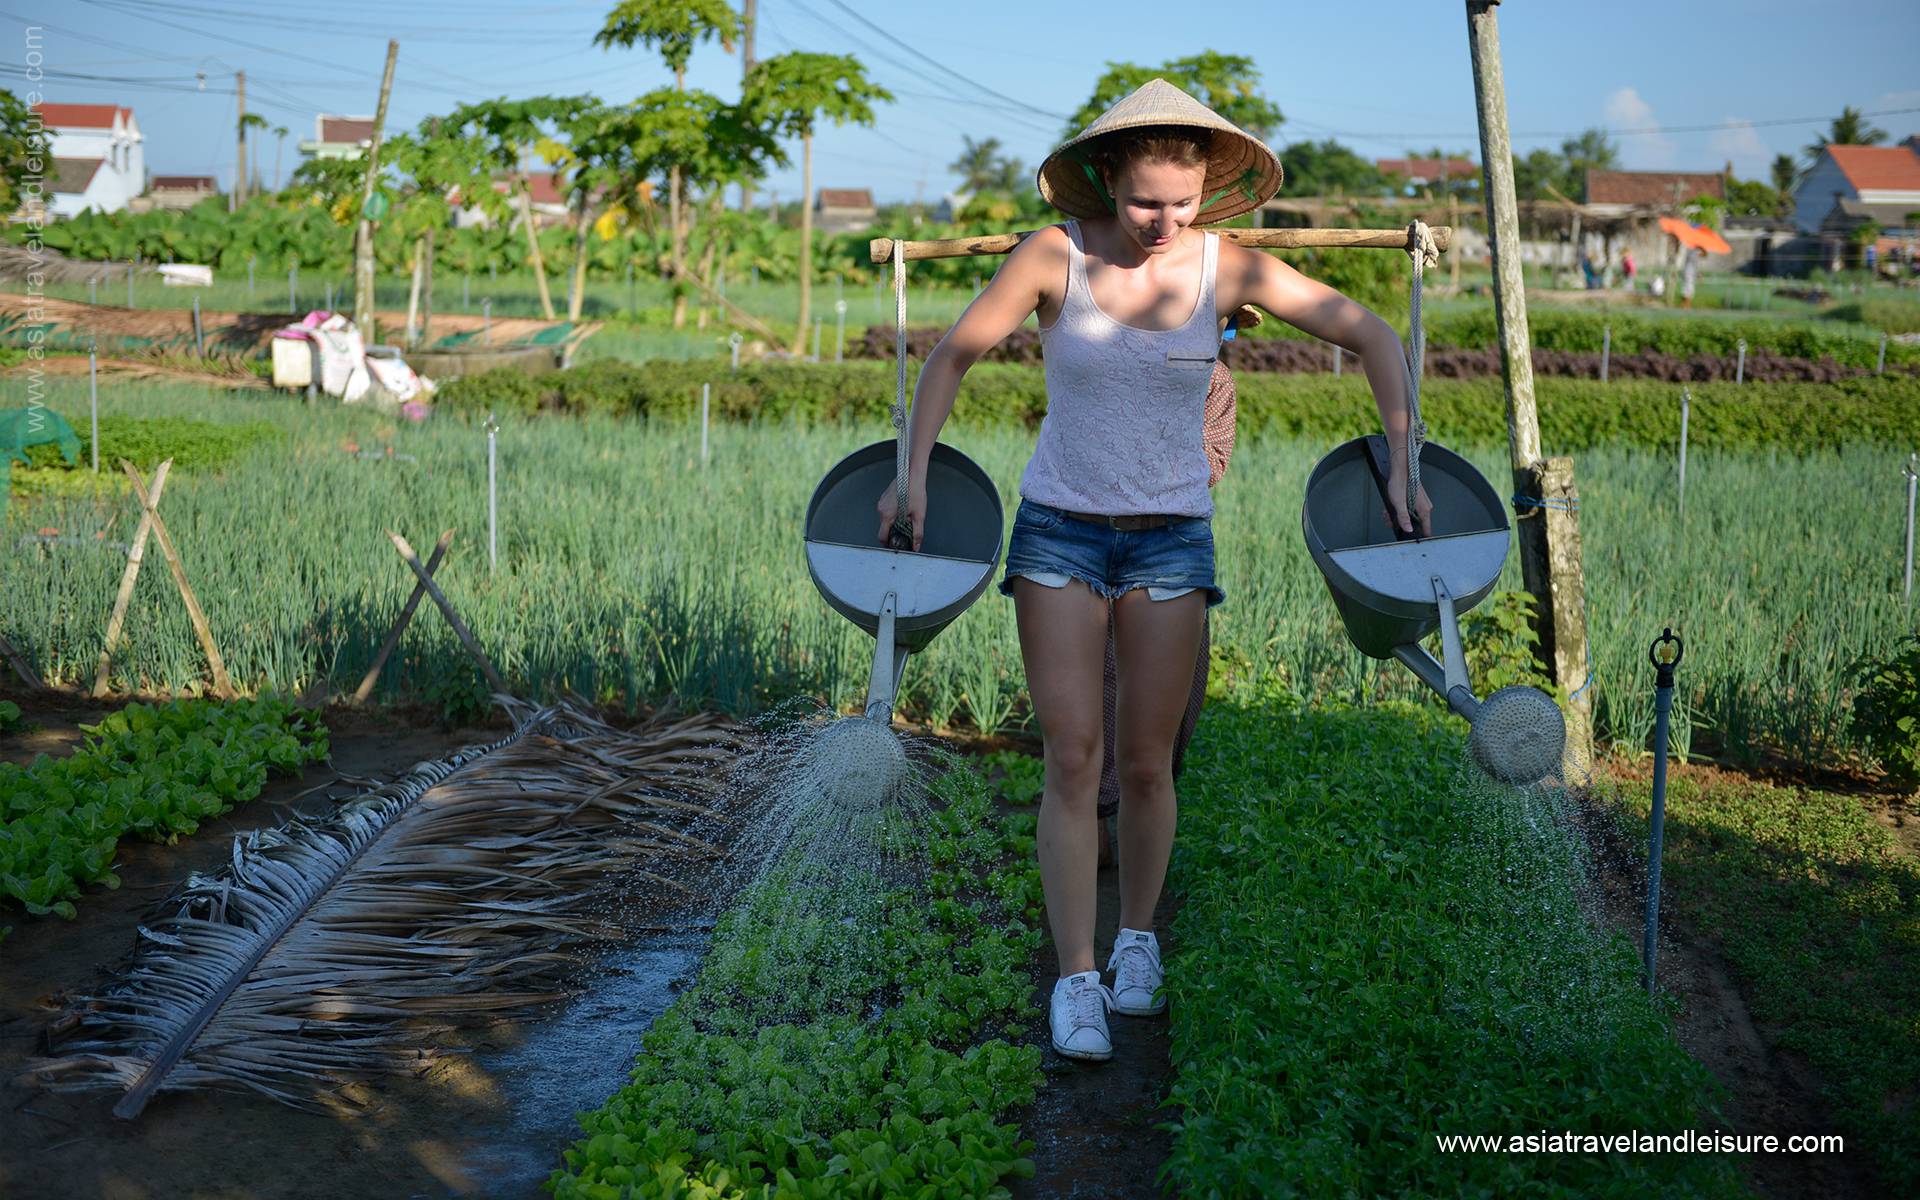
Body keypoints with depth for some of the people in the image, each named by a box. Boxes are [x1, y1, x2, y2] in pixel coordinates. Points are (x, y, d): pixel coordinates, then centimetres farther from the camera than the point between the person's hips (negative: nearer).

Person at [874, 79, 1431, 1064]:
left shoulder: (1228, 269, -7)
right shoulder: (1053, 256, -9)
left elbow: (1371, 337, 2)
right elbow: (954, 354, 3)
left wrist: (1402, 465, -3)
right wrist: (912, 473, -1)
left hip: (1172, 535, 1)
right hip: (1058, 528, -1)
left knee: (1145, 762, 5)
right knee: (1072, 758, -7)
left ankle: (1138, 937, 28)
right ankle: (1074, 979, 0)